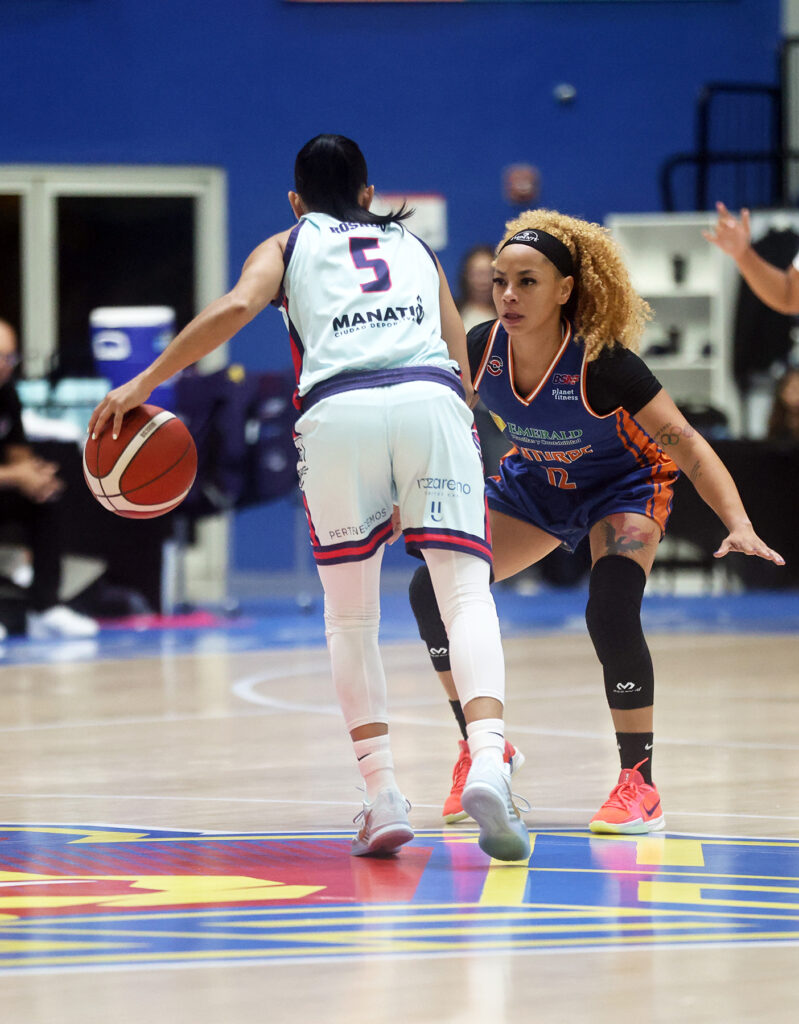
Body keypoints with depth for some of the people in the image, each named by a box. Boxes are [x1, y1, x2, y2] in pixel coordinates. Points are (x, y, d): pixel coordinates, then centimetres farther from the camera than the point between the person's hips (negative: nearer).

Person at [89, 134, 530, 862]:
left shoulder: (286, 246, 26)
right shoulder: (415, 248, 33)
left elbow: (236, 307, 4)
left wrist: (145, 383, 7)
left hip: (338, 408, -1)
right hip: (431, 399, 1)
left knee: (350, 612, 14)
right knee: (466, 592, -6)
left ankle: (382, 791, 2)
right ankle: (488, 761, -30)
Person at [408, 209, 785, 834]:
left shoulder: (601, 362, -34)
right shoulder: (481, 349, -23)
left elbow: (686, 444, -30)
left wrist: (739, 525, -42)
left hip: (623, 485, -5)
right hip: (532, 483, 5)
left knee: (611, 613, -29)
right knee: (432, 590, -10)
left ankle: (639, 787, -14)